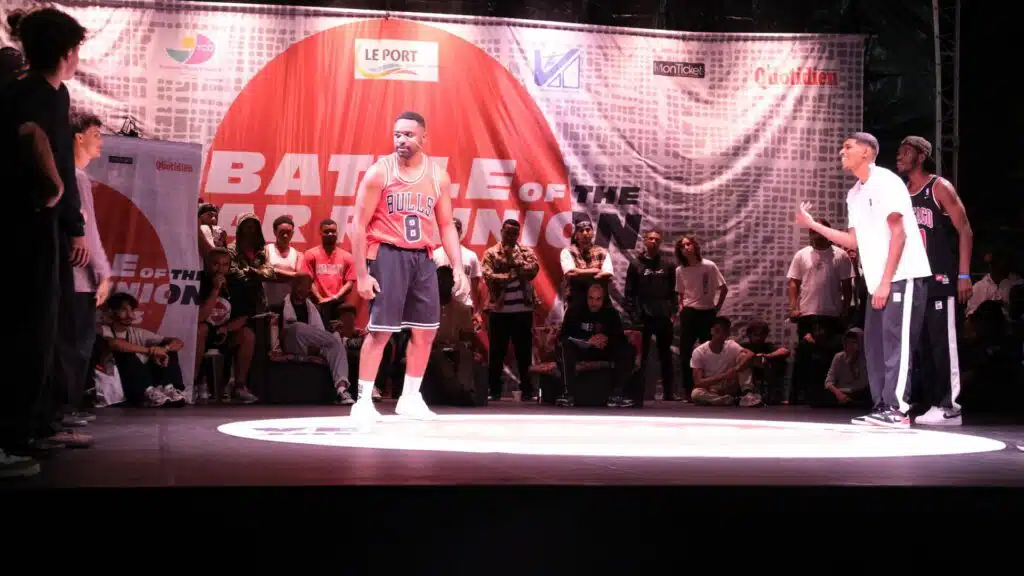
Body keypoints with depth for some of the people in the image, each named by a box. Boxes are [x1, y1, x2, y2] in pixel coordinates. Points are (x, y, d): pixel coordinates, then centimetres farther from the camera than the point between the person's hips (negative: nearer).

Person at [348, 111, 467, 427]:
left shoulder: (438, 176, 4)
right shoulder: (379, 172, -8)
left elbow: (446, 225, 11)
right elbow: (359, 224, -7)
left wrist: (458, 267, 0)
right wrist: (361, 273, -12)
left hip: (422, 257, 5)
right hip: (388, 255, -5)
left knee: (425, 331, 9)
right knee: (380, 330, -6)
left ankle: (410, 398, 22)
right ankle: (363, 401, 2)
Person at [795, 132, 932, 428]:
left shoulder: (885, 182, -10)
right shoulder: (854, 194, 17)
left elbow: (898, 232, -15)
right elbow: (855, 240, 19)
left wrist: (886, 281, -19)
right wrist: (813, 225, 13)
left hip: (902, 277, -9)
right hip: (879, 281, 9)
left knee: (895, 343, -11)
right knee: (874, 344, 6)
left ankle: (897, 410, -10)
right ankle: (882, 407, 11)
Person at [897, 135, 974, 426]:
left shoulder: (939, 187, -4)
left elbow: (965, 231, -8)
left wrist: (964, 275, -15)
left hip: (941, 278, -7)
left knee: (942, 343, -8)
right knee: (921, 343, 6)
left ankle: (949, 407, -6)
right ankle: (933, 403, 11)